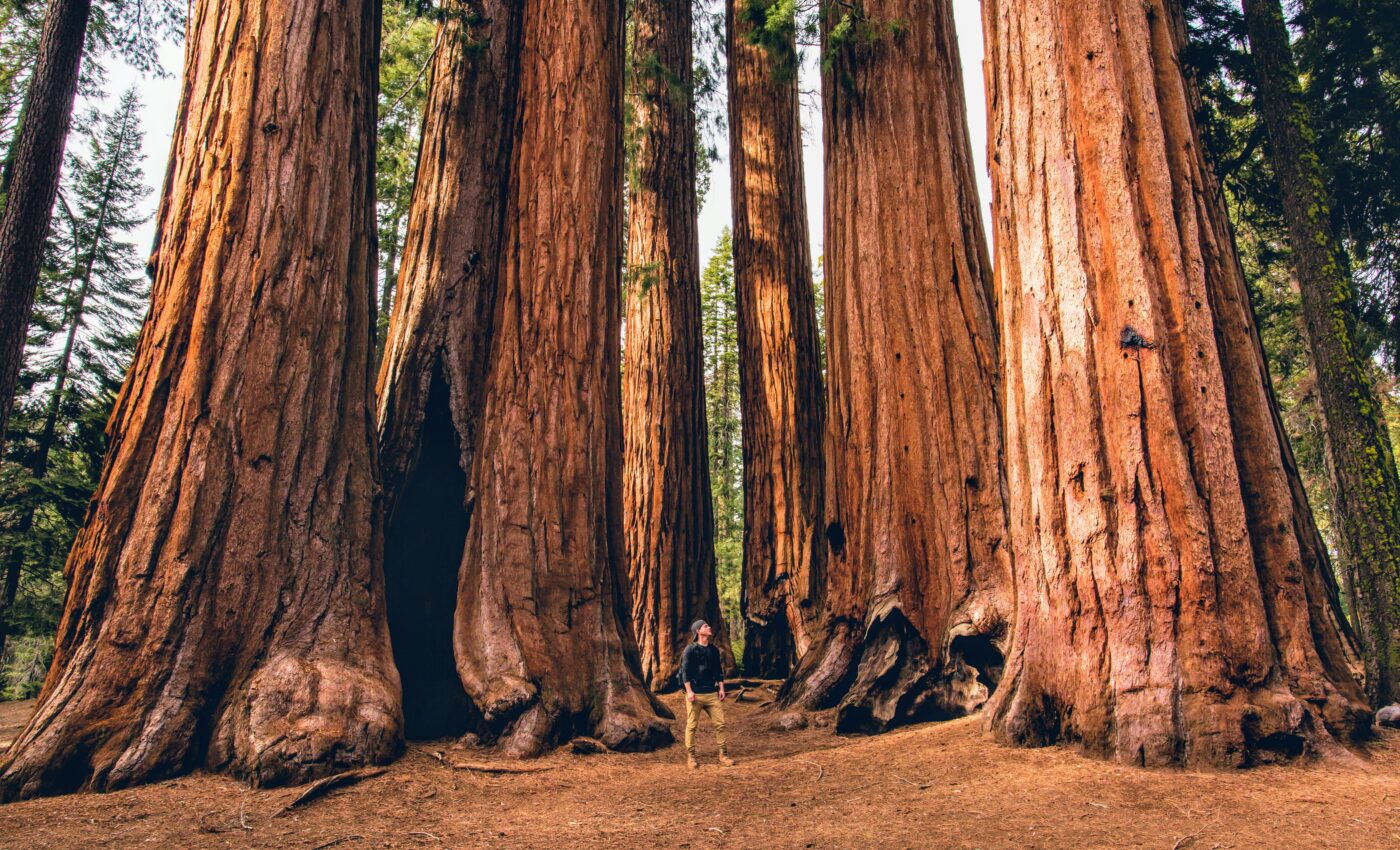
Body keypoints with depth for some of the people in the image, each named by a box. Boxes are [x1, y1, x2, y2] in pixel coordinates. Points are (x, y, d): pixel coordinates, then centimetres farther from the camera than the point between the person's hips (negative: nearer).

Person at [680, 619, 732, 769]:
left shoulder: (714, 650, 13)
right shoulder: (690, 650, -5)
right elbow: (685, 671, -8)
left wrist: (721, 688, 11)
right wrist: (689, 691, -14)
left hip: (712, 694, 5)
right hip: (695, 694, -5)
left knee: (720, 724, 1)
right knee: (692, 726, -1)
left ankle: (723, 755, 9)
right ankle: (690, 757, 10)